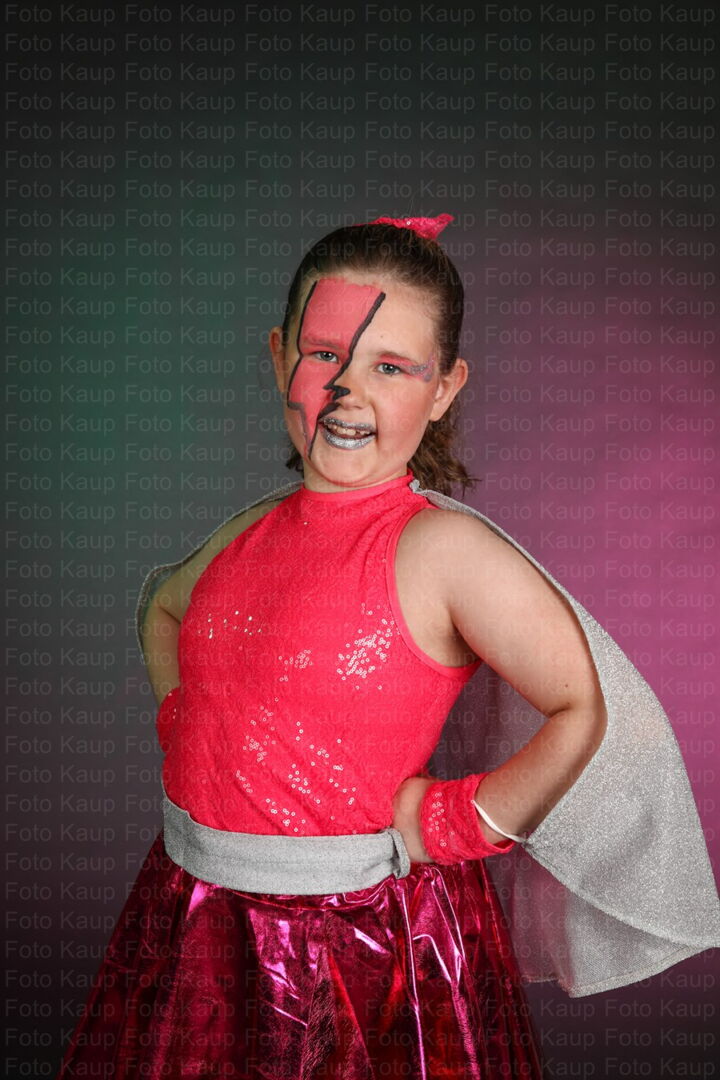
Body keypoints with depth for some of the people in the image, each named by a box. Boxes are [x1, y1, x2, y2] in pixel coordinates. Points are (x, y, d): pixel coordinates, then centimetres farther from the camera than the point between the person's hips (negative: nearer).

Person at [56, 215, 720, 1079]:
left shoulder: (443, 546, -18)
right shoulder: (254, 531, 1)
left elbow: (609, 718, -26)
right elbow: (164, 604, 24)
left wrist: (446, 822, -18)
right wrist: (180, 721, 8)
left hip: (365, 945, -6)